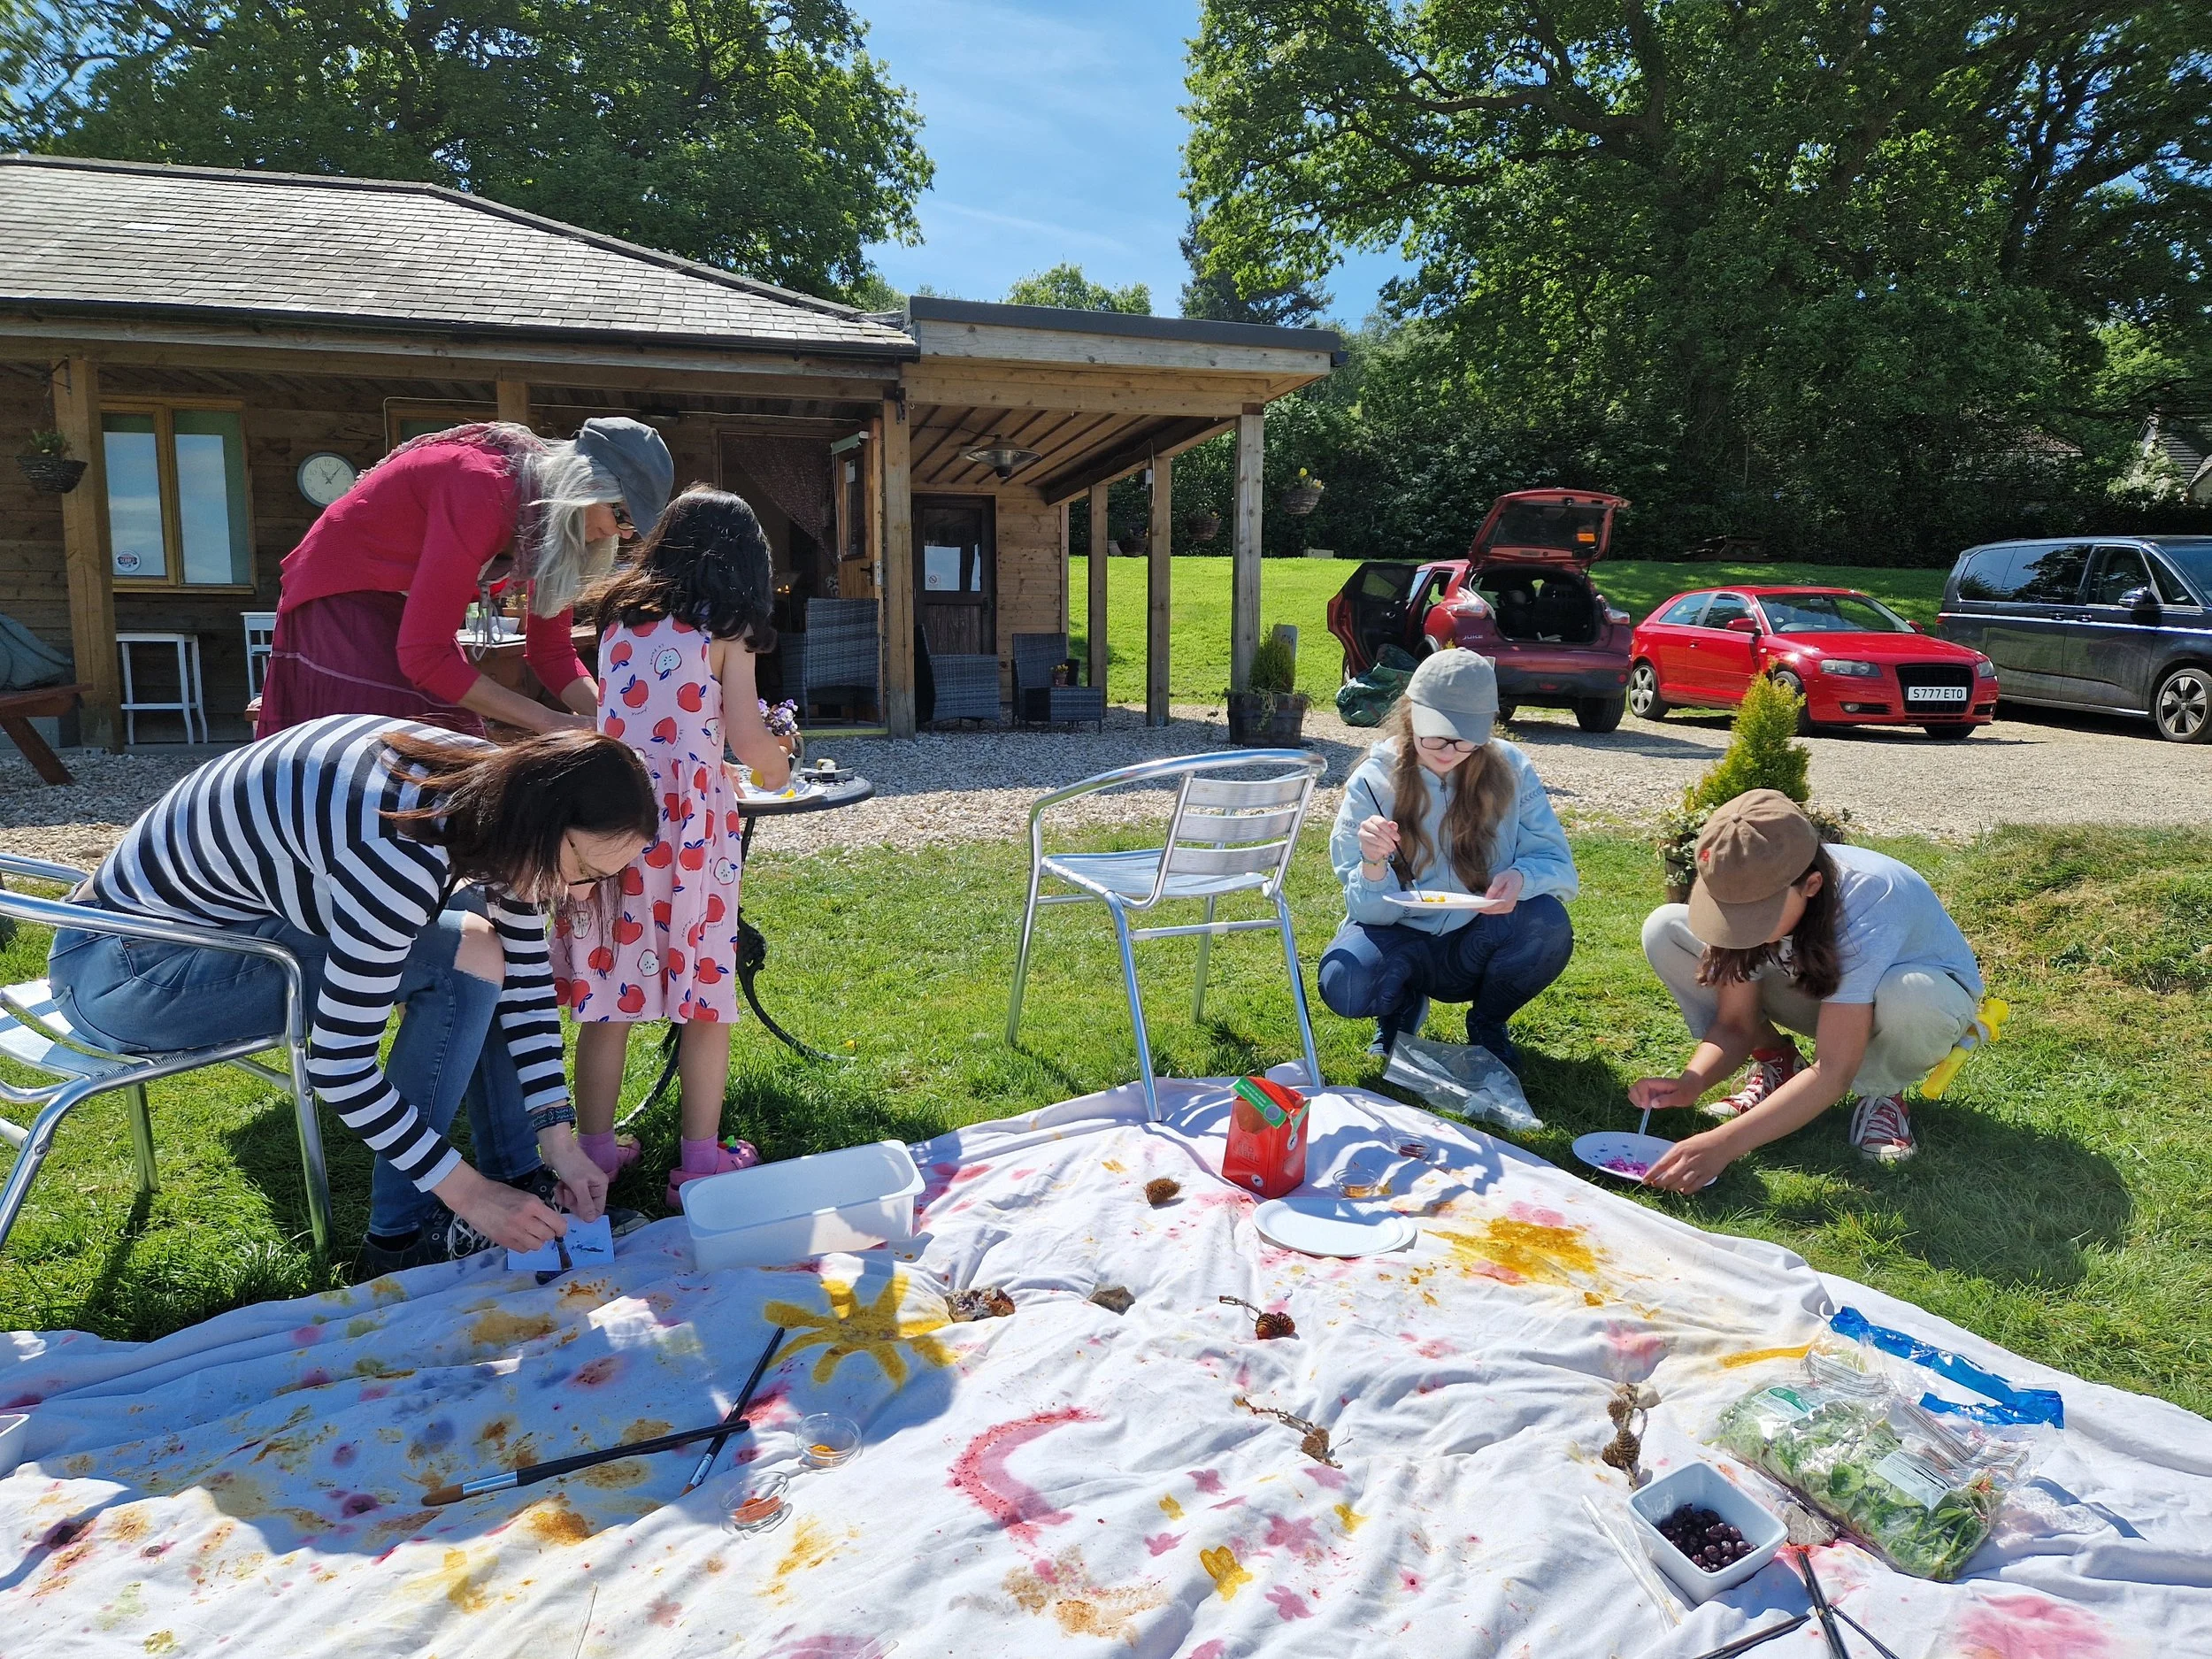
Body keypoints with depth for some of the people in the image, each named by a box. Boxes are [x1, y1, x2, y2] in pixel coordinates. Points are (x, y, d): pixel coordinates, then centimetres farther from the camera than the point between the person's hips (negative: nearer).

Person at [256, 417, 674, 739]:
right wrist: (553, 723, -32)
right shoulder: (483, 490, -31)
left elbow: (551, 650, -1)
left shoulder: (551, 519, -6)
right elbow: (422, 655, -33)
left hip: (410, 616, 8)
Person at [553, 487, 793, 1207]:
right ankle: (700, 1160, 10)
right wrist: (778, 769, 14)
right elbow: (748, 740, -7)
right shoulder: (725, 631, 0)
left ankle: (595, 1150, 18)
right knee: (705, 995, 5)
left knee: (606, 995, 10)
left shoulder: (618, 620, 14)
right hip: (687, 819, -4)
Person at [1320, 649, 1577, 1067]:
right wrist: (1373, 865, -38)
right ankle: (1403, 1006, 8)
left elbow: (1559, 866, -11)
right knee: (1345, 984, -32)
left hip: (1477, 946, 2)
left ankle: (1488, 1022, 4)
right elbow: (1372, 913, -16)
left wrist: (1521, 877, -34)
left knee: (1548, 923, -29)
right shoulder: (1373, 781, -14)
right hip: (1400, 941, -1)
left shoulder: (1510, 770, -10)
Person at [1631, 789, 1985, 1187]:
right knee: (1665, 928, -18)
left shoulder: (1868, 902, -39)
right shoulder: (1748, 887, -24)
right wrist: (1690, 1083, -37)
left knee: (1907, 994, -44)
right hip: (1818, 989, 4)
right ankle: (1776, 1063, 0)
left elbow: (1833, 1073, -41)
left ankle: (1881, 1090, -8)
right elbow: (1735, 1024, -16)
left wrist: (1724, 1144, -50)